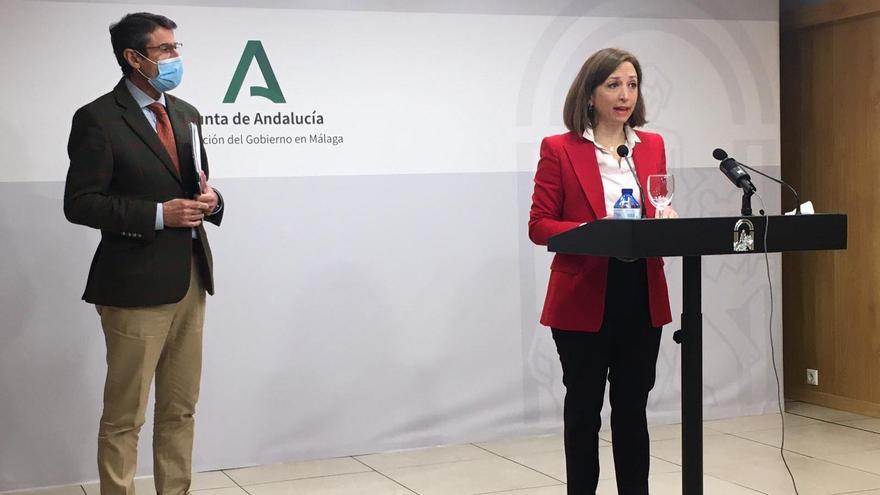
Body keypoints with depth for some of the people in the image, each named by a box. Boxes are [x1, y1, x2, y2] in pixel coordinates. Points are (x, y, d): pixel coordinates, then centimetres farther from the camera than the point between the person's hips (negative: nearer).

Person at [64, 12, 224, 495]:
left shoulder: (186, 113, 13)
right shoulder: (97, 119, -9)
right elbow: (79, 203, -12)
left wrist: (210, 200, -2)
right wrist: (159, 214, -18)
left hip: (190, 279, 7)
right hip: (136, 285, -7)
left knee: (180, 410, 14)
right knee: (124, 417, 1)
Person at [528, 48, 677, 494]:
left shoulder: (652, 146, 9)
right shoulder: (559, 149, -5)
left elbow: (660, 213, 14)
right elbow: (539, 226, -7)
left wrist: (666, 222, -9)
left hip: (642, 298, 4)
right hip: (584, 299, -4)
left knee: (633, 408, 11)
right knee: (584, 408, 8)